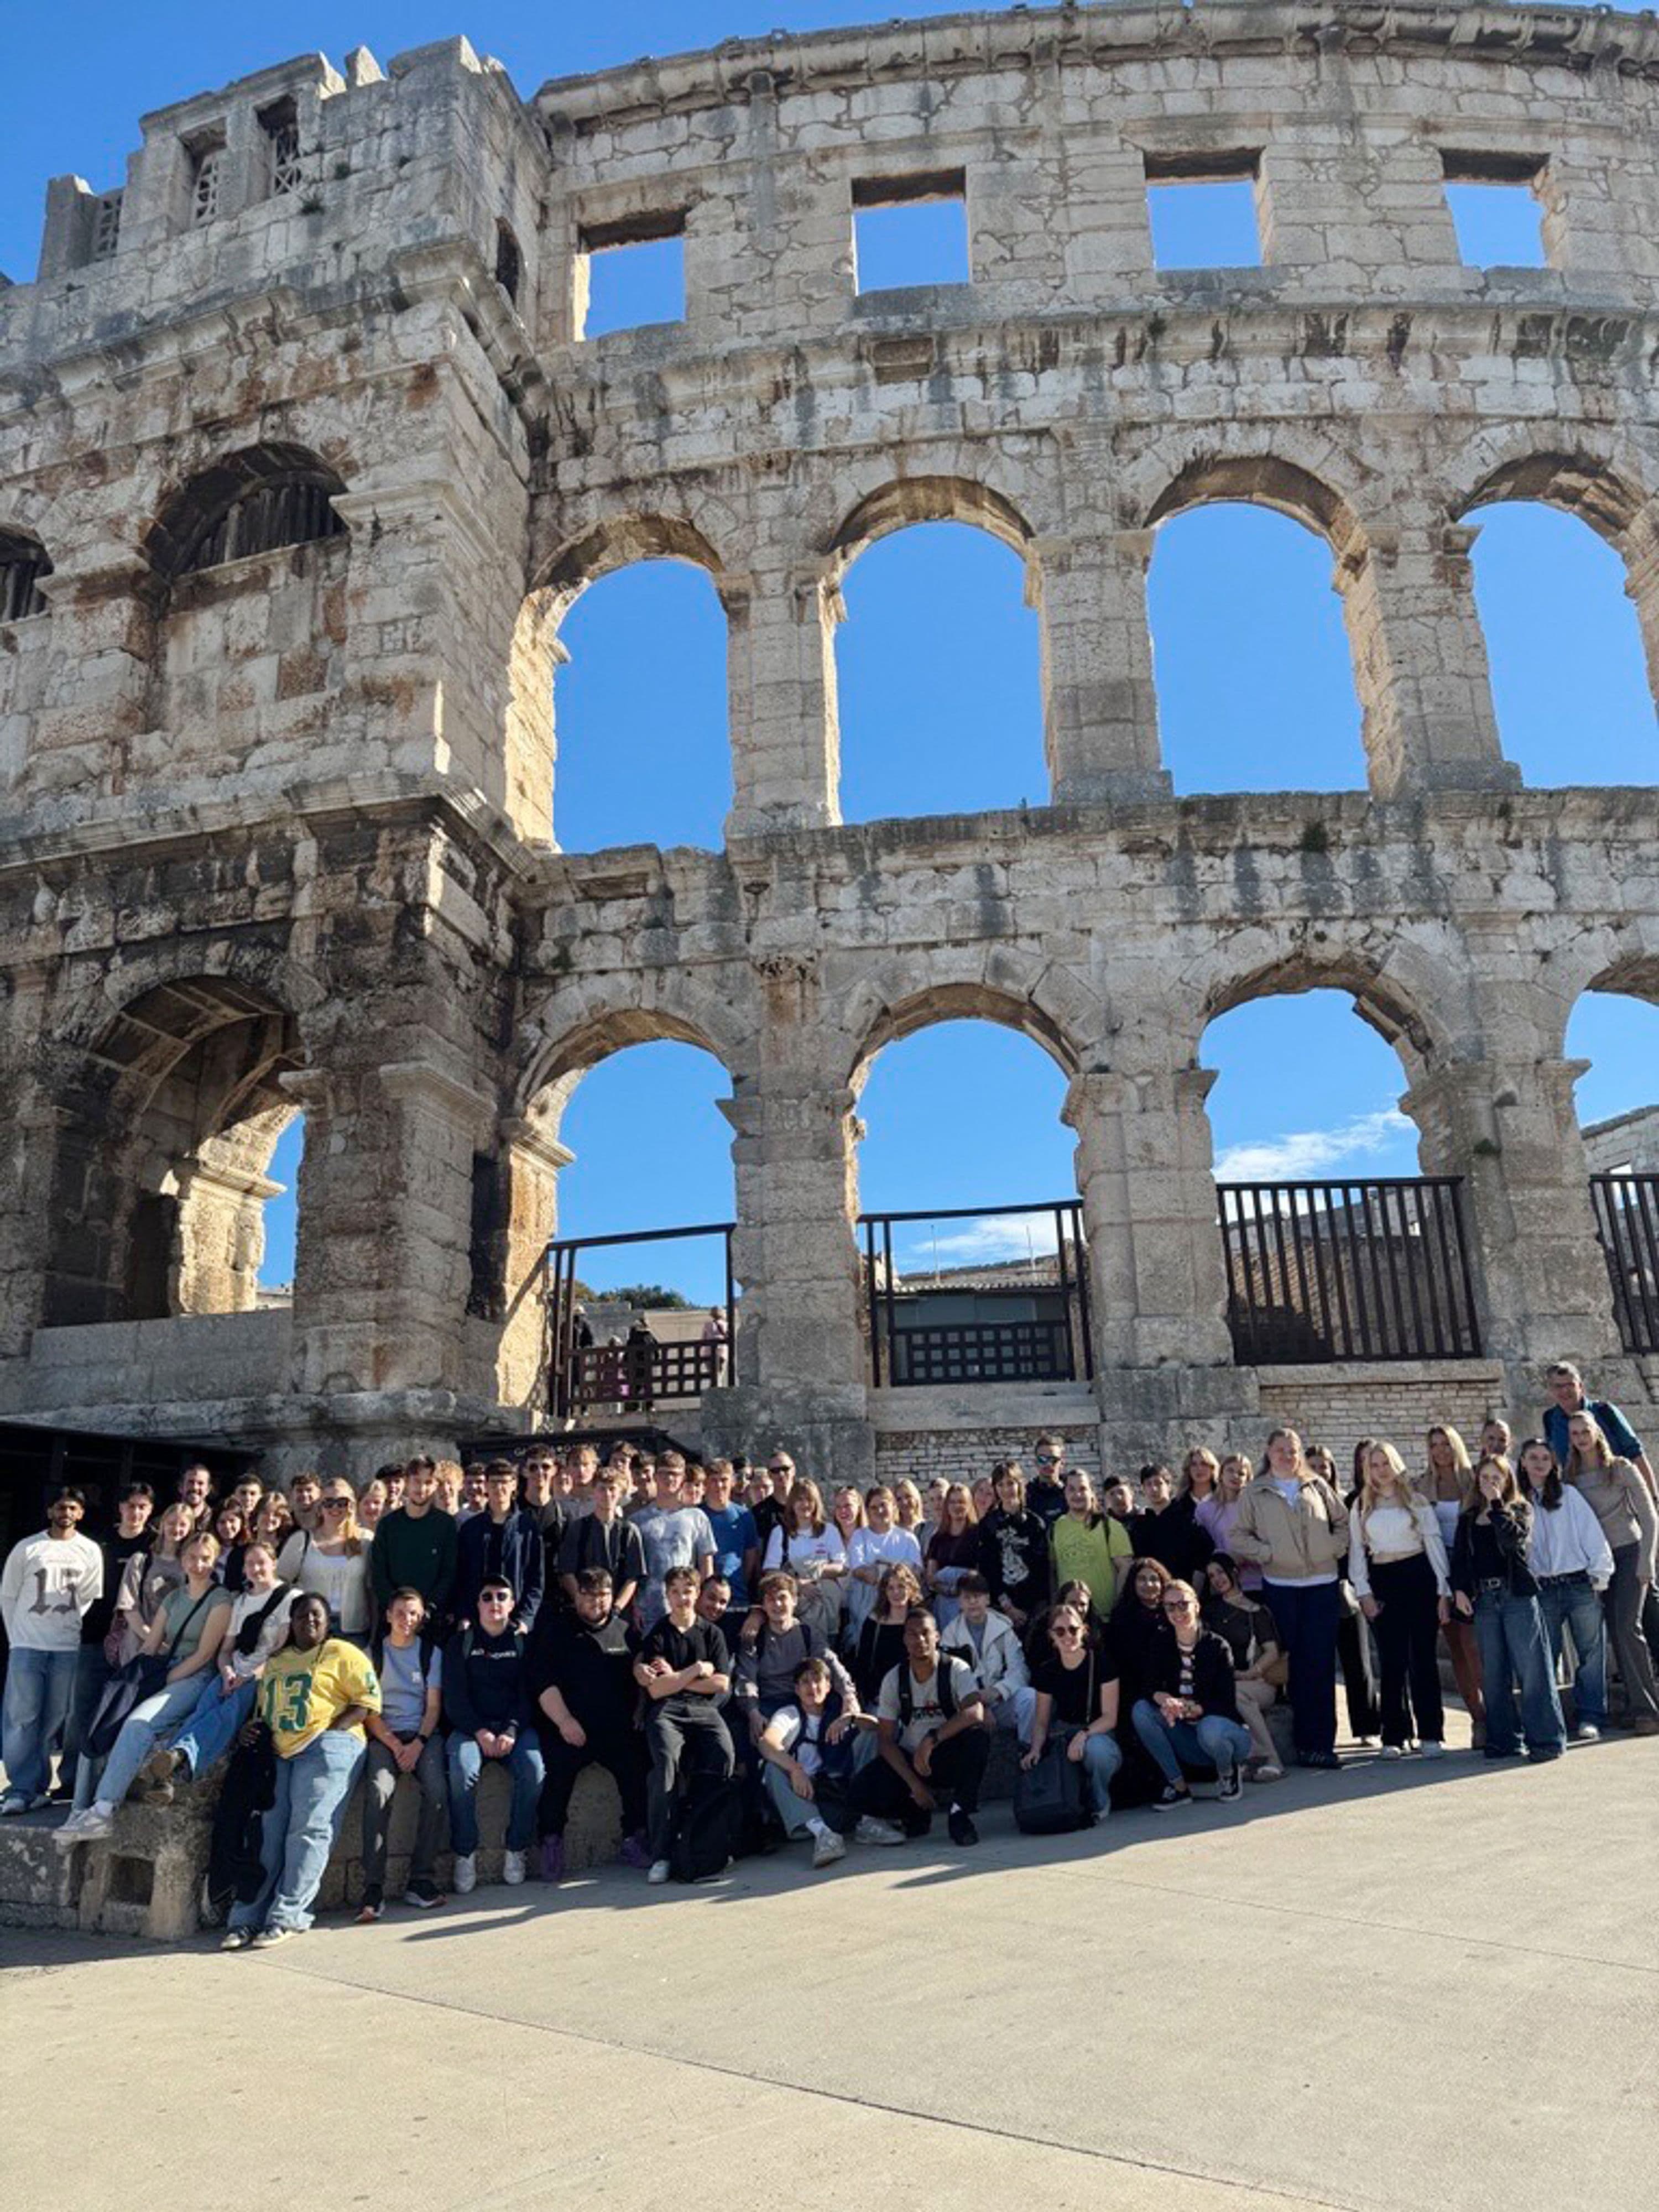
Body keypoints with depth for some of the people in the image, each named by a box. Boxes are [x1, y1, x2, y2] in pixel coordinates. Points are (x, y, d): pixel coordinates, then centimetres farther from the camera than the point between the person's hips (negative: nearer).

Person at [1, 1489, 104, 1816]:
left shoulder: (90, 1551, 5)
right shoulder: (26, 1548, 3)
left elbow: (92, 1598, 7)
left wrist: (70, 1626, 1)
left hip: (68, 1648, 1)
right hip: (27, 1645, -1)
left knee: (53, 1721, 3)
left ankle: (33, 1788, 12)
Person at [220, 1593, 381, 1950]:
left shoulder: (342, 1653, 7)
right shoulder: (275, 1661, 26)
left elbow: (368, 1699, -1)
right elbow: (264, 1709, 31)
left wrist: (329, 1732, -11)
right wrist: (255, 1728, 7)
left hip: (327, 1747, -6)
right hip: (281, 1753, 6)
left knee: (309, 1829, -16)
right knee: (267, 1832, -6)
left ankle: (288, 1917, -16)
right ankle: (247, 1919, -6)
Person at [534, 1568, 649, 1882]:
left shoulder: (624, 1632, 17)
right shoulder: (558, 1631, 10)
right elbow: (544, 1683, 1)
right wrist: (565, 1721, -11)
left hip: (616, 1728, 2)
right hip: (568, 1727, -1)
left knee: (637, 1763, -23)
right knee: (559, 1767, -27)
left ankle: (634, 1838, -8)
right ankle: (551, 1843, -11)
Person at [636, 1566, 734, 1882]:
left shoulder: (712, 1634, 16)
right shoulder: (656, 1636, 10)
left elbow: (721, 1684, 6)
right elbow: (655, 1690, 0)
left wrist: (675, 1678, 2)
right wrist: (696, 1671, -1)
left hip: (705, 1709, 2)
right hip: (666, 1712, -2)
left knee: (724, 1756, -29)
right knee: (667, 1761, -32)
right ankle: (661, 1854, -27)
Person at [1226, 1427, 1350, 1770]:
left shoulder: (1317, 1485, 9)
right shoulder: (1256, 1493, 5)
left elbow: (1343, 1520, 15)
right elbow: (1239, 1536, 4)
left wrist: (1337, 1547, 0)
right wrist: (1266, 1553, -8)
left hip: (1323, 1583, 1)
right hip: (1281, 1586, -1)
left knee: (1321, 1663, -2)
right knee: (1295, 1663, 1)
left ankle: (1320, 1742, 3)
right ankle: (1303, 1740, 9)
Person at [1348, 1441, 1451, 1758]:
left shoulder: (1416, 1501, 5)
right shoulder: (1361, 1507, 9)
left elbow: (1434, 1544, 4)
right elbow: (1356, 1551, 9)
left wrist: (1443, 1590, -1)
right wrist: (1363, 1592, 0)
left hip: (1419, 1578, -1)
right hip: (1383, 1583, 1)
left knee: (1424, 1658, 1)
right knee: (1392, 1661, 3)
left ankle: (1431, 1734, 8)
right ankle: (1395, 1735, 9)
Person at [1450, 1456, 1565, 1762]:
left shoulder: (1520, 1509, 5)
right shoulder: (1468, 1519, 14)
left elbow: (1515, 1539, -15)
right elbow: (1459, 1557, 11)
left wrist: (1497, 1506, -11)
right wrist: (1459, 1590, -1)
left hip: (1517, 1596, -3)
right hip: (1483, 1599, 4)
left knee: (1532, 1669, -4)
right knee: (1493, 1674, 4)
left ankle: (1546, 1739, 3)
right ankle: (1503, 1739, 11)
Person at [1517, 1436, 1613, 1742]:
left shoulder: (1569, 1495, 4)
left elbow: (1592, 1534, 2)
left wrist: (1599, 1575, -2)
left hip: (1580, 1585, -1)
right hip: (1542, 1589, 1)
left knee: (1590, 1653, 0)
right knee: (1544, 1657, 1)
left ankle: (1589, 1718, 9)